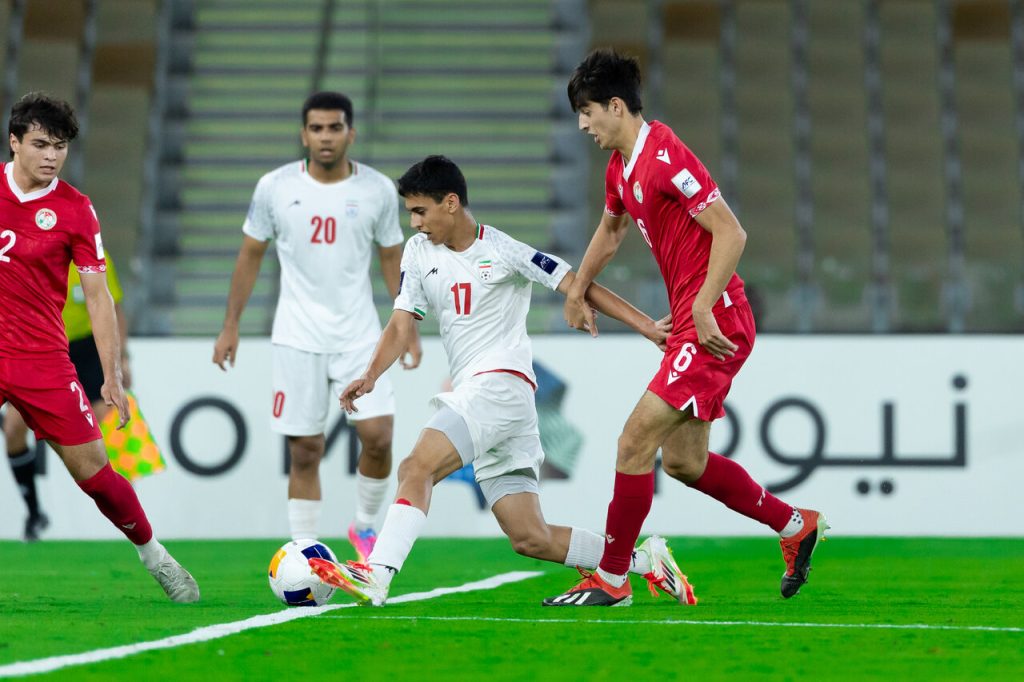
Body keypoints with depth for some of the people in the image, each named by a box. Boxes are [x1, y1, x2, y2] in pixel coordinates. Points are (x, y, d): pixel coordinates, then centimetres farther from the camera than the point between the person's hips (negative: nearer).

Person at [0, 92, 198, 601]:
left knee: (91, 468, 0)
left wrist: (112, 376, -6)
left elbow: (97, 295, -2)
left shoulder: (74, 209, -4)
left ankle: (154, 556, 17)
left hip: (42, 359, -1)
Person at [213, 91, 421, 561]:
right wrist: (230, 327, 7)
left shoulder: (378, 190, -1)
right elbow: (250, 256, 8)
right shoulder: (275, 187, -3)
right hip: (297, 339, 0)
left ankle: (365, 525, 13)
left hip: (359, 335, 0)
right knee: (305, 451, 0)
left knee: (378, 434, -13)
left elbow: (392, 259, 9)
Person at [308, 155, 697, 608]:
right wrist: (371, 376, -6)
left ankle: (375, 577, -35)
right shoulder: (419, 252, 14)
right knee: (530, 540, 3)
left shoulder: (505, 251, -3)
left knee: (416, 468, -26)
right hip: (471, 394, 7)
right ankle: (644, 561, 13)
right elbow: (402, 323, 12)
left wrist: (647, 327, -10)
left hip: (502, 383, -7)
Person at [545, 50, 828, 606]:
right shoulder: (620, 167, 12)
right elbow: (610, 230, 33)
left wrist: (702, 309, -24)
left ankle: (611, 578, -3)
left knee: (636, 441, -11)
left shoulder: (666, 157, -17)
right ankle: (795, 526, 28)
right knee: (683, 461, 13)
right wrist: (577, 292, 35)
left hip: (715, 325, -10)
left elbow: (731, 233, -21)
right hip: (690, 323, 10)